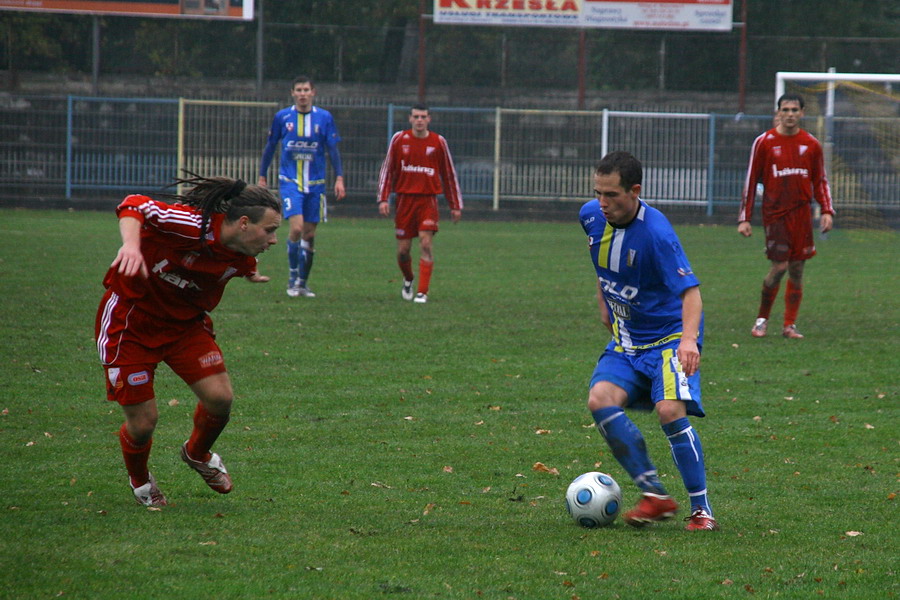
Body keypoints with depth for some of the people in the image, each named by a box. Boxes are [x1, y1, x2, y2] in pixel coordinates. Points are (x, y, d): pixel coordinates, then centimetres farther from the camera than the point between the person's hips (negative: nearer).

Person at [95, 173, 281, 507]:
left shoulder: (240, 257, -6)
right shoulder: (191, 225, -29)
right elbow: (133, 207, -36)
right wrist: (131, 244, -49)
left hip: (184, 323, 6)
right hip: (130, 322, -6)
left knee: (220, 397, -9)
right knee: (143, 422, -5)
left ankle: (198, 454, 26)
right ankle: (139, 480, 30)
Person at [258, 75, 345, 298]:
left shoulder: (324, 118, 2)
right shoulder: (282, 117, 1)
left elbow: (333, 150, 4)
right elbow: (270, 148, 10)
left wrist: (339, 178, -6)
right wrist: (262, 177, 10)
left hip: (315, 184, 2)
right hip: (290, 181, -2)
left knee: (309, 234, 4)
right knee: (296, 228, -18)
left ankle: (302, 283, 16)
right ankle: (292, 277, -2)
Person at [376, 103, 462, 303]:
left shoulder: (438, 142, 3)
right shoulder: (399, 139, 3)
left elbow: (449, 175, 9)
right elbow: (387, 169, 6)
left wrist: (456, 205, 9)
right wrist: (383, 199, -2)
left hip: (428, 200, -1)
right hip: (405, 199, 1)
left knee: (426, 244, -14)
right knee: (403, 249, 4)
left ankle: (422, 292, -12)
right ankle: (408, 280, 33)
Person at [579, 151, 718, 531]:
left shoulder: (655, 232, -24)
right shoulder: (591, 216, -3)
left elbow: (690, 290, -30)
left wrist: (689, 339, -46)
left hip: (670, 337, -6)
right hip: (626, 340, 6)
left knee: (670, 410, -26)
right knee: (600, 400, -19)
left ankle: (702, 509, -11)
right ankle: (655, 495, -11)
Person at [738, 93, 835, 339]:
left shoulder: (811, 145, 6)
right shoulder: (764, 142, -1)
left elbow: (820, 181, 14)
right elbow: (750, 181, 2)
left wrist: (827, 211, 0)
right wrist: (744, 218, -2)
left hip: (801, 214, 3)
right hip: (774, 214, -3)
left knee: (797, 268, 2)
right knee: (779, 267, -10)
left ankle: (789, 325, 9)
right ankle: (762, 319, 9)